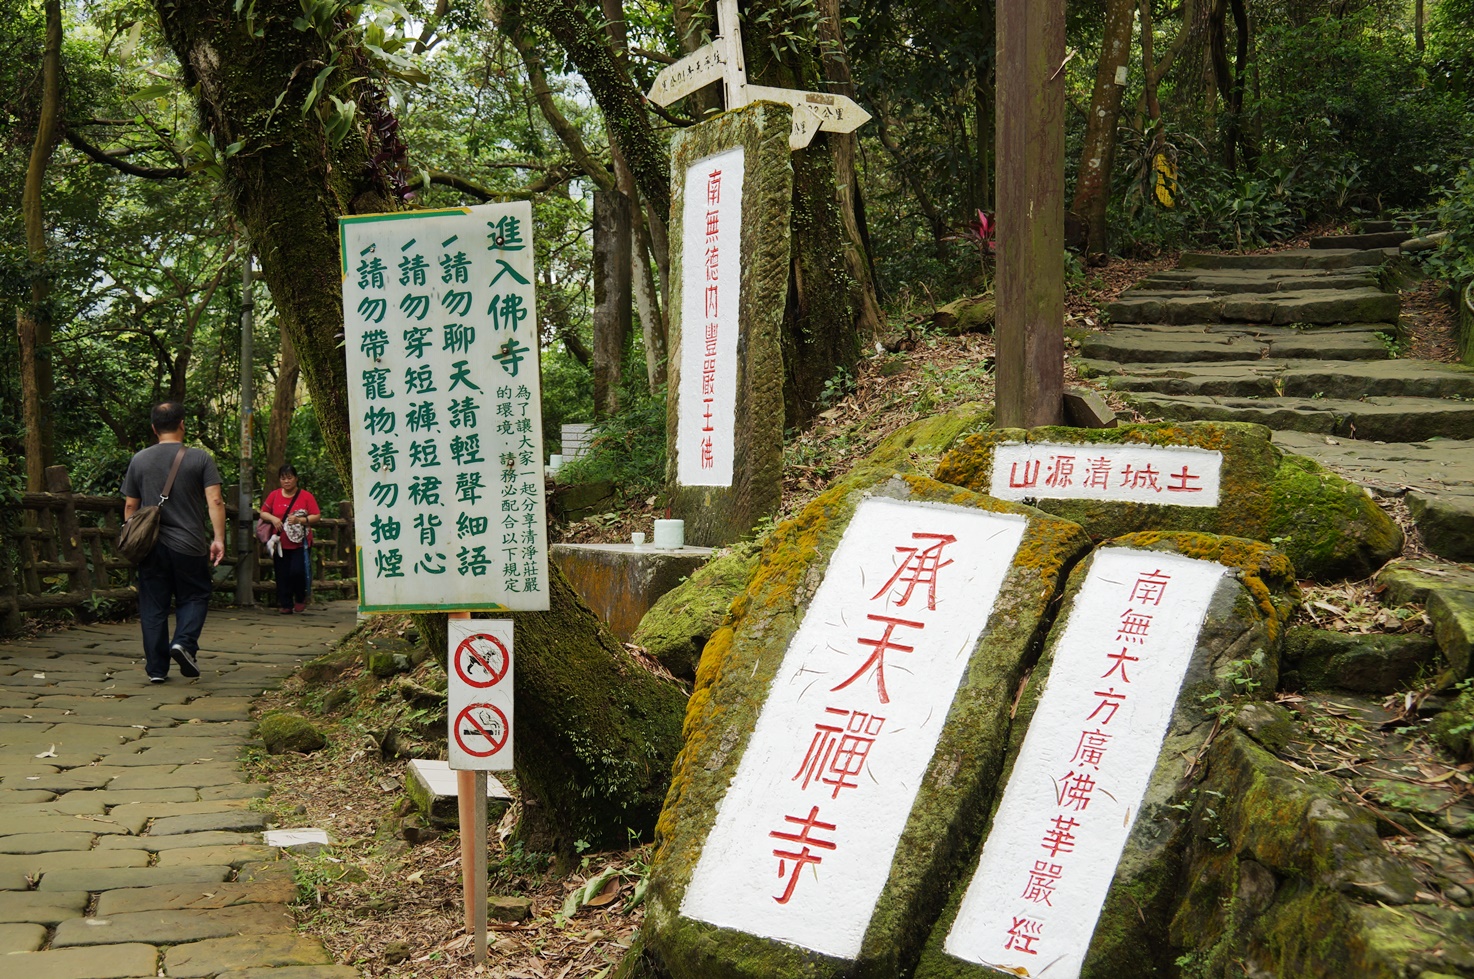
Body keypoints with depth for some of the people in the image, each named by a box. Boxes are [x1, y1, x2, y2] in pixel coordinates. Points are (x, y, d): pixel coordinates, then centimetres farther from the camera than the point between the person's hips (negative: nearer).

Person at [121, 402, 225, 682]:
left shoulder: (139, 460, 6)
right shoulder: (200, 458, -2)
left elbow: (129, 506, 9)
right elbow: (215, 501, -10)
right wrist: (219, 539, -8)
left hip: (151, 545, 2)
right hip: (189, 544, -2)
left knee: (153, 606, 7)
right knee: (194, 596, 12)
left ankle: (156, 668, 8)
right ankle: (184, 642, -12)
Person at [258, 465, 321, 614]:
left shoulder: (306, 496, -1)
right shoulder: (274, 495, 7)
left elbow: (317, 516, -3)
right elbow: (263, 513, 15)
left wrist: (299, 520, -18)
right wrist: (272, 518, -7)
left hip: (300, 544, -3)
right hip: (281, 544, 3)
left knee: (297, 571, -14)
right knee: (282, 576, 2)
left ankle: (300, 597, 12)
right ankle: (285, 605, 13)